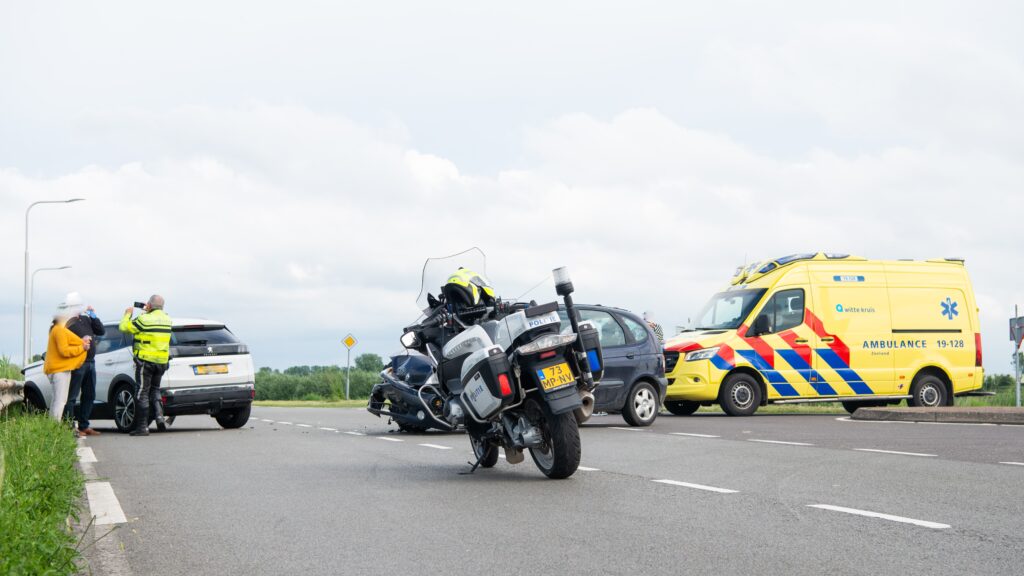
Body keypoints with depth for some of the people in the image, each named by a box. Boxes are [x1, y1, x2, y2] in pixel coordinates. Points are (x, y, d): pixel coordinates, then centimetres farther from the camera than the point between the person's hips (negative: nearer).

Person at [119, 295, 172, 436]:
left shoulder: (145, 319, -15)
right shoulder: (167, 319, 5)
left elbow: (124, 327, -7)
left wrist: (128, 314, 9)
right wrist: (147, 312, 26)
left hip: (145, 361, -6)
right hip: (162, 361, 6)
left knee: (142, 392, 0)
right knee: (154, 389, 21)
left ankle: (142, 426, -1)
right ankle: (159, 416, 3)